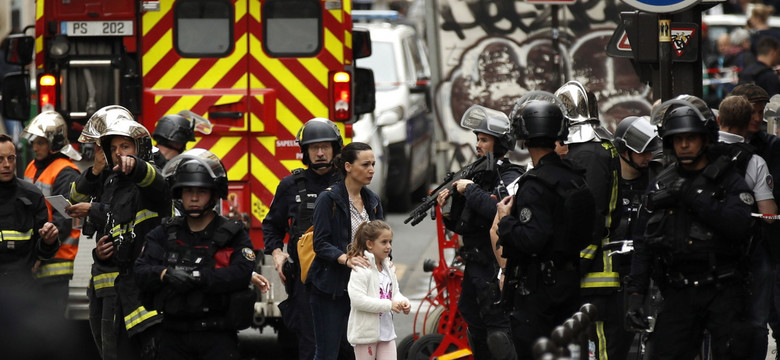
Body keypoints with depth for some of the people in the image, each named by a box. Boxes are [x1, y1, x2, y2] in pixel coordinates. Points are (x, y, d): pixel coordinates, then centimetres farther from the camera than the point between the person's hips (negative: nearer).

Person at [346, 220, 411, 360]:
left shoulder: (388, 268, 9)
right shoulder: (361, 269, -17)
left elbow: (395, 293, 18)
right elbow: (358, 300, -26)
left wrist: (402, 302, -7)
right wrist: (389, 305, -26)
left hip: (386, 331, 7)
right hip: (366, 331, -7)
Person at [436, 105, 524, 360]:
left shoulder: (510, 178, -10)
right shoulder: (479, 175, 16)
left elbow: (497, 210, -31)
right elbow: (465, 227, 19)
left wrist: (470, 190, -19)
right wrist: (448, 211, 0)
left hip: (496, 271, -9)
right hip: (474, 269, 9)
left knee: (499, 336, -13)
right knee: (478, 337, 14)